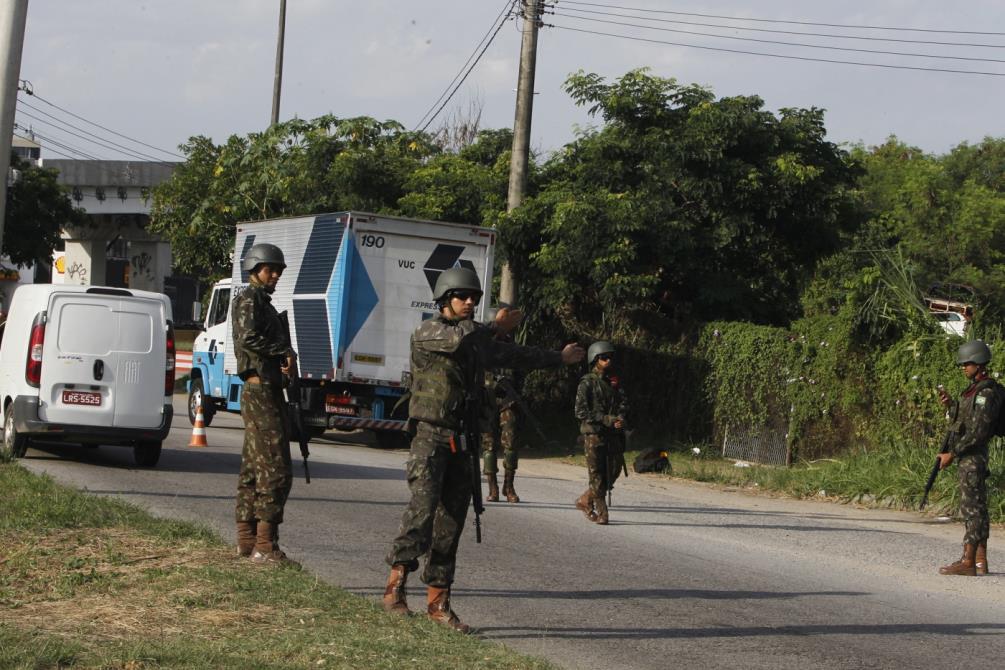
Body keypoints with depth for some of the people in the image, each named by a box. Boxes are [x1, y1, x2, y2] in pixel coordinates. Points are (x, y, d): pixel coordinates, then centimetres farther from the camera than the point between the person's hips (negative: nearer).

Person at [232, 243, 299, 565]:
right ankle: (265, 544, -14)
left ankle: (246, 539, 17)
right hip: (261, 391, -10)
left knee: (253, 467, 12)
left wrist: (287, 358, -3)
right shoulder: (249, 299, -8)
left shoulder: (264, 302, 22)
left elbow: (277, 341, 19)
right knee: (276, 469, -13)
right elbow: (248, 337, -24)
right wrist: (285, 352, -12)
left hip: (266, 391, 10)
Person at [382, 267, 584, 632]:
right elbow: (457, 339, -26)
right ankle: (395, 584, -26)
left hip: (461, 441, 7)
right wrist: (496, 326, -10)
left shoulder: (478, 341, 17)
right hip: (430, 436, -7)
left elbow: (513, 355, 32)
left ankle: (438, 601, 7)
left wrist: (559, 357, 43)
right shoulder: (427, 332, -5)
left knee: (452, 520, 4)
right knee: (424, 505, -25)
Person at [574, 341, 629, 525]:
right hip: (594, 434, -6)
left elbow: (624, 403, 8)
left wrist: (620, 418, -14)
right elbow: (581, 411, -10)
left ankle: (585, 500, 21)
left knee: (613, 472, 5)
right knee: (597, 475, -4)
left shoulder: (614, 382, 15)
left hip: (614, 434, 6)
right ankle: (601, 512, 3)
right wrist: (606, 420, -16)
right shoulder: (587, 383, -4)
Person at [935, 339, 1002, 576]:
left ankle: (968, 561, -10)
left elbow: (977, 431, -22)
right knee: (978, 507, 12)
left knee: (971, 508, -10)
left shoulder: (986, 392, -17)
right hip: (969, 456, 11)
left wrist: (952, 454, -20)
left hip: (973, 456, -11)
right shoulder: (975, 390, 15)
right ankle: (981, 561, 17)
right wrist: (950, 404, 7)